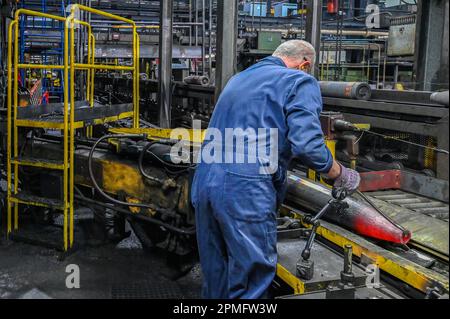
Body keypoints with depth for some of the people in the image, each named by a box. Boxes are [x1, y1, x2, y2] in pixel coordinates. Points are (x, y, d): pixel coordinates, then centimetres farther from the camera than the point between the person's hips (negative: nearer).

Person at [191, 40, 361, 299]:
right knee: (250, 284, 3)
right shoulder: (300, 82, 0)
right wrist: (342, 176, 3)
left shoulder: (238, 78, 24)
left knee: (216, 280, 19)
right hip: (246, 192, -8)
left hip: (205, 182, 8)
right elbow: (307, 145, -14)